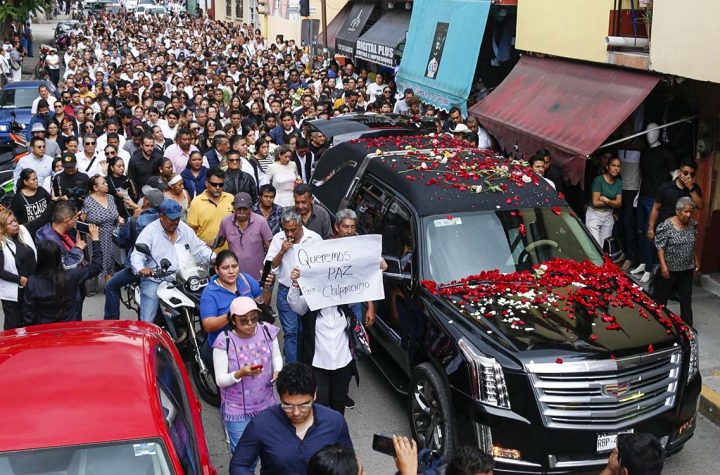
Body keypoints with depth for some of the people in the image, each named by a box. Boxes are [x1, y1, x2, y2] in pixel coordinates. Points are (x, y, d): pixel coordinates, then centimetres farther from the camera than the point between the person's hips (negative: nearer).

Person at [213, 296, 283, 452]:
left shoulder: (267, 331, -7)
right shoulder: (224, 342, -18)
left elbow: (276, 356, 11)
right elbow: (220, 380, -14)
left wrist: (277, 371, -9)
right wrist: (241, 373, -31)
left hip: (267, 405, 4)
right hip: (237, 410, -3)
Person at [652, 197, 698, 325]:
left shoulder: (693, 224, 1)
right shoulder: (666, 226, -17)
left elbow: (693, 246, 14)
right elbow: (660, 248, -15)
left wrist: (696, 260, 15)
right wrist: (663, 266, -19)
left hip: (687, 269, 5)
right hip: (670, 269, -5)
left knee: (686, 297, 13)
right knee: (661, 296, 7)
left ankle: (687, 325, 23)